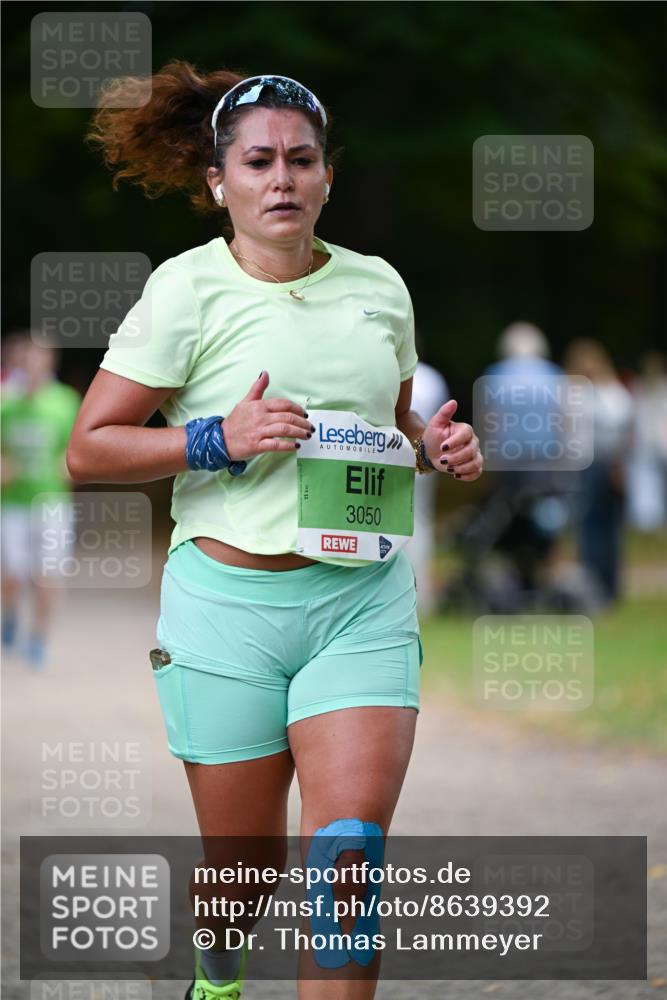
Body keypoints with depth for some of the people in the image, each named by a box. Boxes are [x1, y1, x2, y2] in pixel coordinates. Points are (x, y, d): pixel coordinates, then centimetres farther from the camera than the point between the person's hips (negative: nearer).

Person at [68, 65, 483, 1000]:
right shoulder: (190, 289, -4)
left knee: (348, 857, -13)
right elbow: (87, 449, -4)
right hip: (228, 601, -2)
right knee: (244, 875, 7)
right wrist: (219, 440, -17)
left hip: (363, 603, 2)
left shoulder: (379, 285, 9)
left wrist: (433, 445, 4)